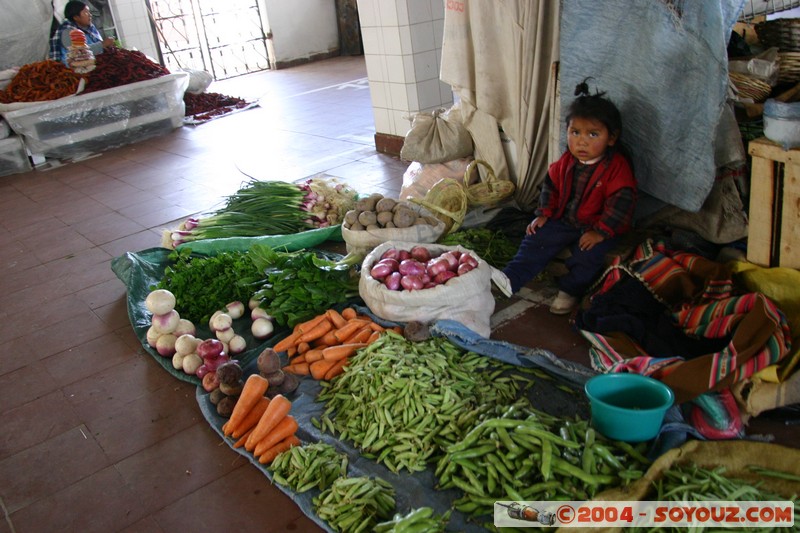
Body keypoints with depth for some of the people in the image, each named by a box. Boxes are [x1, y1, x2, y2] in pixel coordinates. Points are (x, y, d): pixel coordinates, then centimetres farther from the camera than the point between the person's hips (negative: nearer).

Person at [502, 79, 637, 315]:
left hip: (598, 226, -5)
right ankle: (508, 279, -5)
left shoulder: (617, 167, -18)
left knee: (589, 252, -29)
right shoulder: (567, 161, -2)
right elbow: (551, 185, 12)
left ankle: (569, 291, -10)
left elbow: (622, 201, -21)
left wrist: (601, 231, -25)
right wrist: (544, 214, 2)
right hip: (564, 220, 5)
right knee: (536, 239, -7)